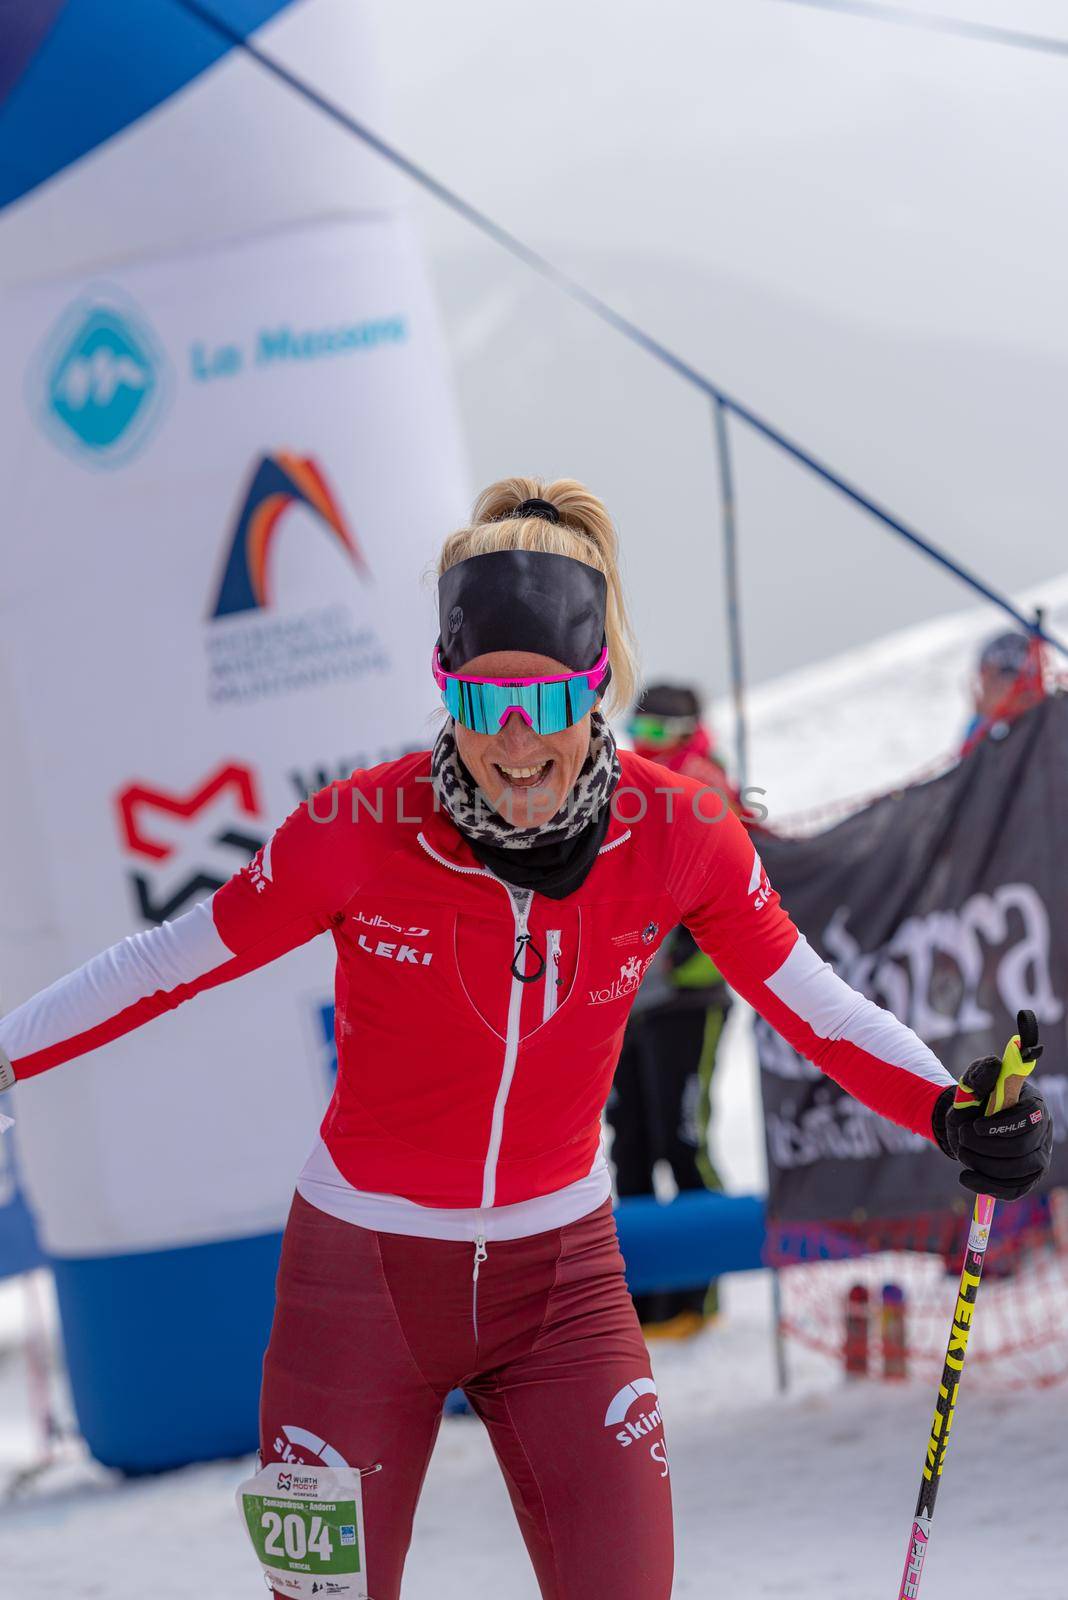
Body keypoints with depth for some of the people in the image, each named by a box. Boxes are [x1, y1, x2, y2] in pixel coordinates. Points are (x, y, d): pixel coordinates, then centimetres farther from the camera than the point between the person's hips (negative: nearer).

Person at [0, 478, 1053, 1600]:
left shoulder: (677, 835, -13)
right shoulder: (362, 831, -18)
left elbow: (814, 1005, -4)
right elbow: (172, 963, -6)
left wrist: (952, 1114, -20)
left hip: (561, 1280, 2)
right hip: (363, 1269, -1)